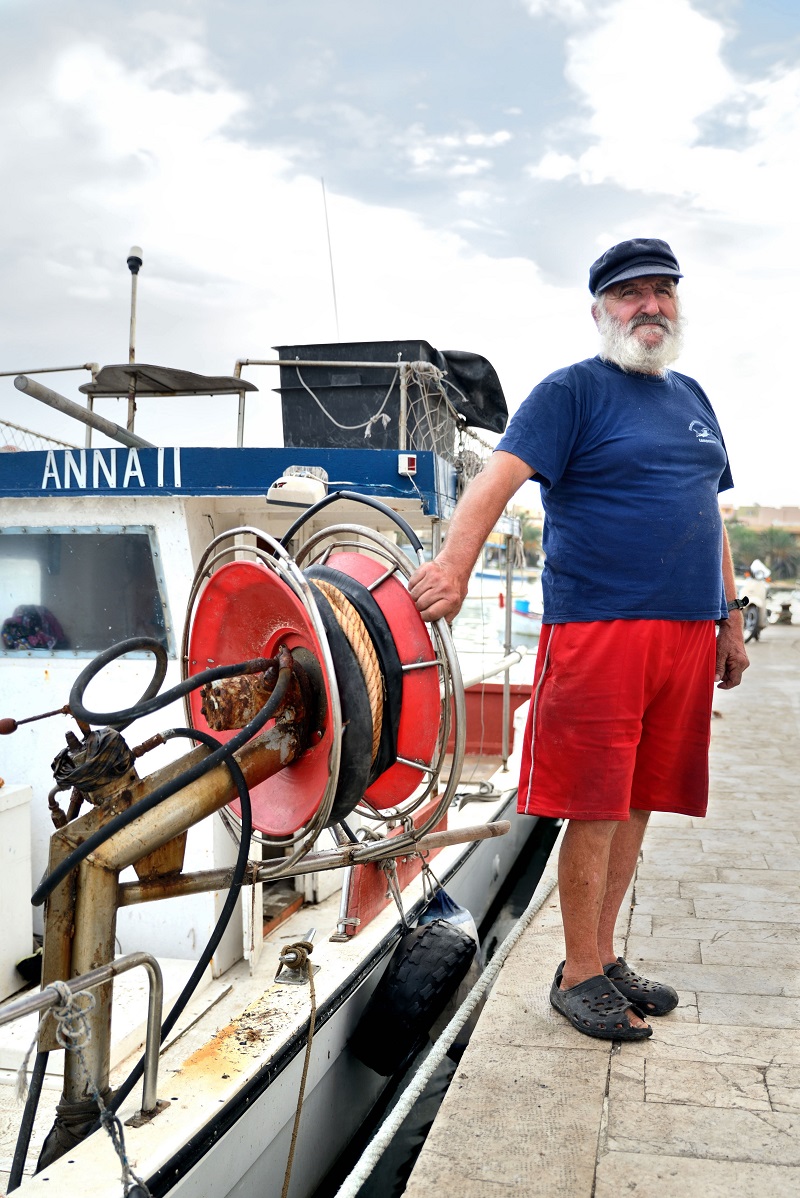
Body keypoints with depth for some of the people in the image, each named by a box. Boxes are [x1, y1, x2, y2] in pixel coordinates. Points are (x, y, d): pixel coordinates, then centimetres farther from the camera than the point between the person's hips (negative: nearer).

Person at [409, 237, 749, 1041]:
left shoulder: (691, 398, 20)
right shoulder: (571, 392, -2)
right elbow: (500, 476, -17)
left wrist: (731, 618, 21)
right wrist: (456, 563, -33)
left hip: (688, 634, 7)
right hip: (599, 628, -6)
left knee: (638, 801, 12)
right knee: (596, 808, -2)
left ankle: (603, 957, 25)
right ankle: (580, 976, 13)